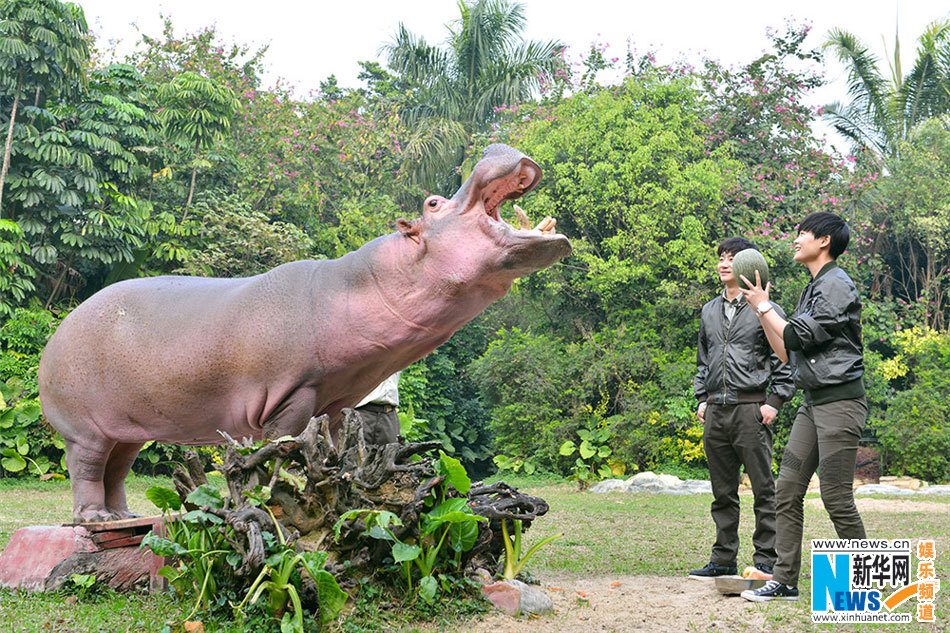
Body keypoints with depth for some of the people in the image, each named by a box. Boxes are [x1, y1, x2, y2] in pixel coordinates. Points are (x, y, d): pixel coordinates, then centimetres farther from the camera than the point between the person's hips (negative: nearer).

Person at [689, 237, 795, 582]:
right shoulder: (709, 311, 17)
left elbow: (784, 359, -1)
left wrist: (775, 402, -8)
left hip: (751, 408, -5)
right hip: (715, 411, 5)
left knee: (763, 488, -2)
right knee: (723, 491, 10)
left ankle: (765, 559, 4)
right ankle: (723, 559, 16)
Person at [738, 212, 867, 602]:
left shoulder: (837, 285, -10)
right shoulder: (812, 289, 19)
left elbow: (798, 337, -15)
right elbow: (786, 352, 19)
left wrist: (765, 306, -1)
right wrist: (760, 310, 14)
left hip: (840, 401, -9)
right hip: (812, 402, 9)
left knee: (836, 496, -7)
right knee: (787, 491, 4)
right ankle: (785, 581, 9)